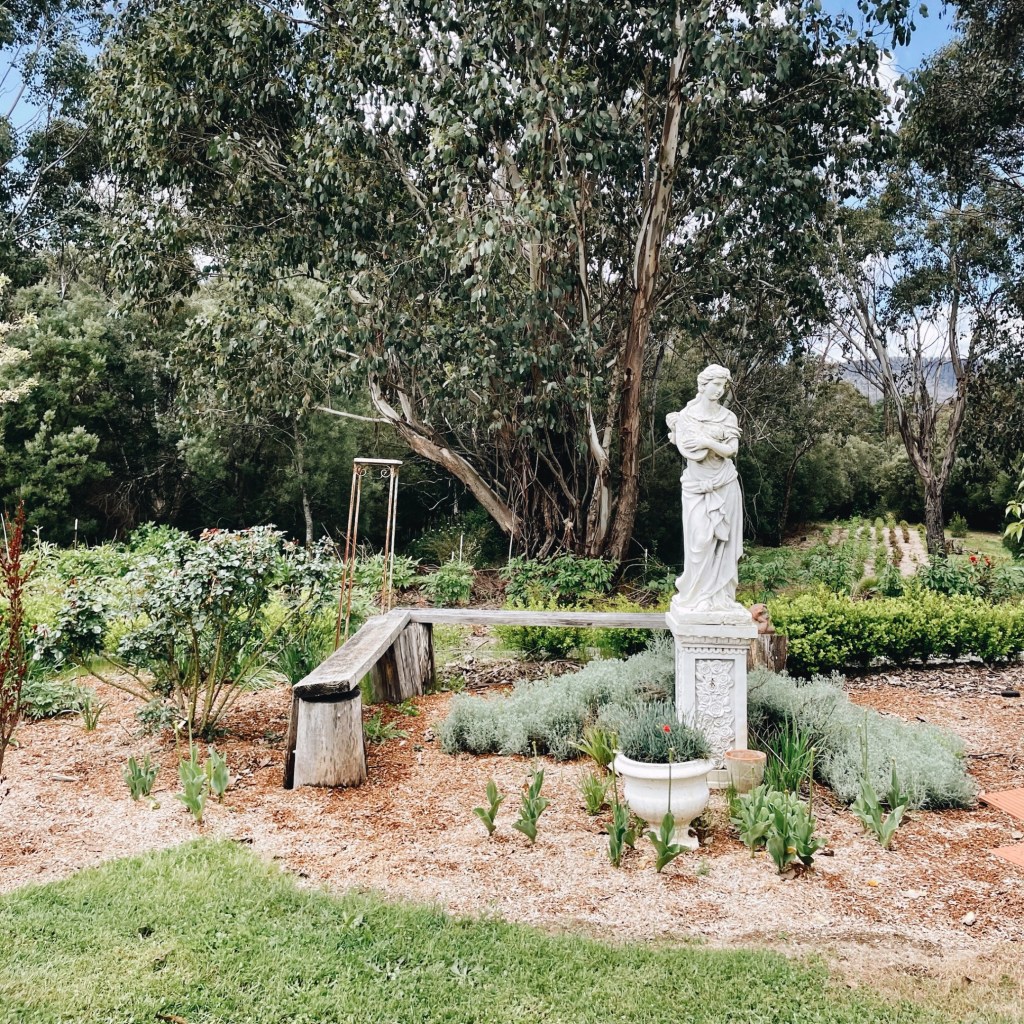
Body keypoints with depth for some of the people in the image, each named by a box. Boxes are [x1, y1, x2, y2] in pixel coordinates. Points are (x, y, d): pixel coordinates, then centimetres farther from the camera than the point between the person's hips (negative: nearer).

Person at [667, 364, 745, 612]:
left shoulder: (728, 417, 4)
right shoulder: (686, 415, -4)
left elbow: (732, 450, -8)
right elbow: (689, 450, -14)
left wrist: (706, 441, -19)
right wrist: (718, 441, -12)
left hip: (724, 487, 2)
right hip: (697, 486, -2)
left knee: (722, 540, 3)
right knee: (699, 541, -5)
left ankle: (720, 595, 10)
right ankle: (697, 595, 6)